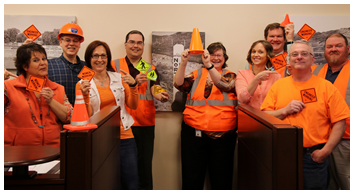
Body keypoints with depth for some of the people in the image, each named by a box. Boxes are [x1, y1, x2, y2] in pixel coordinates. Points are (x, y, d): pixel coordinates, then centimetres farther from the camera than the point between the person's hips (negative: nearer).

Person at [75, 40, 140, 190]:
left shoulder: (119, 78, 8)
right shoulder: (82, 85, 3)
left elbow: (133, 106, 8)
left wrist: (133, 86, -8)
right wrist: (85, 95, -16)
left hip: (124, 137, 1)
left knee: (131, 184, -1)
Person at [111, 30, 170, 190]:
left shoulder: (151, 69, 12)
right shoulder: (114, 65, 5)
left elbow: (154, 90, -3)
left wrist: (160, 96, -26)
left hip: (145, 124, 2)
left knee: (145, 167, 5)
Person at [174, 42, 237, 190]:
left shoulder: (230, 75, 8)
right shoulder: (197, 75, 10)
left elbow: (224, 85, -15)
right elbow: (179, 84, -6)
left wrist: (209, 65, -28)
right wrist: (183, 62, -20)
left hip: (222, 134, 0)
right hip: (194, 132, 1)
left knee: (221, 178, 8)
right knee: (191, 178, 6)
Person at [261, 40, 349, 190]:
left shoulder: (326, 87, 0)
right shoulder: (278, 85, 6)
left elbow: (340, 122, -4)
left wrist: (326, 151, -12)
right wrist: (285, 111, -12)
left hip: (314, 157, -2)